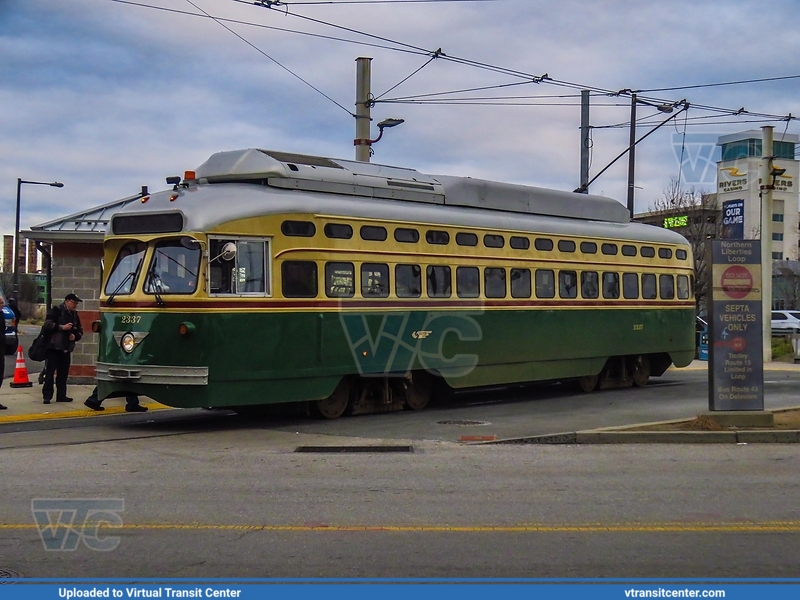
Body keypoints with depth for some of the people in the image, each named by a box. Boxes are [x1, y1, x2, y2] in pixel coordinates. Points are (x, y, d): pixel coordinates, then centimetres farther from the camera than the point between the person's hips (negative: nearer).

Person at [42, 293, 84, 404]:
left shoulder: (74, 315, 14)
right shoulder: (56, 311, -6)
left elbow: (80, 330, 20)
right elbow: (47, 324, -15)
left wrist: (75, 336, -2)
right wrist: (62, 327, -20)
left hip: (66, 348, 7)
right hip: (54, 347, -6)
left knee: (63, 372, 9)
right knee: (50, 371, -5)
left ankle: (61, 395, 15)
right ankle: (47, 396, -3)